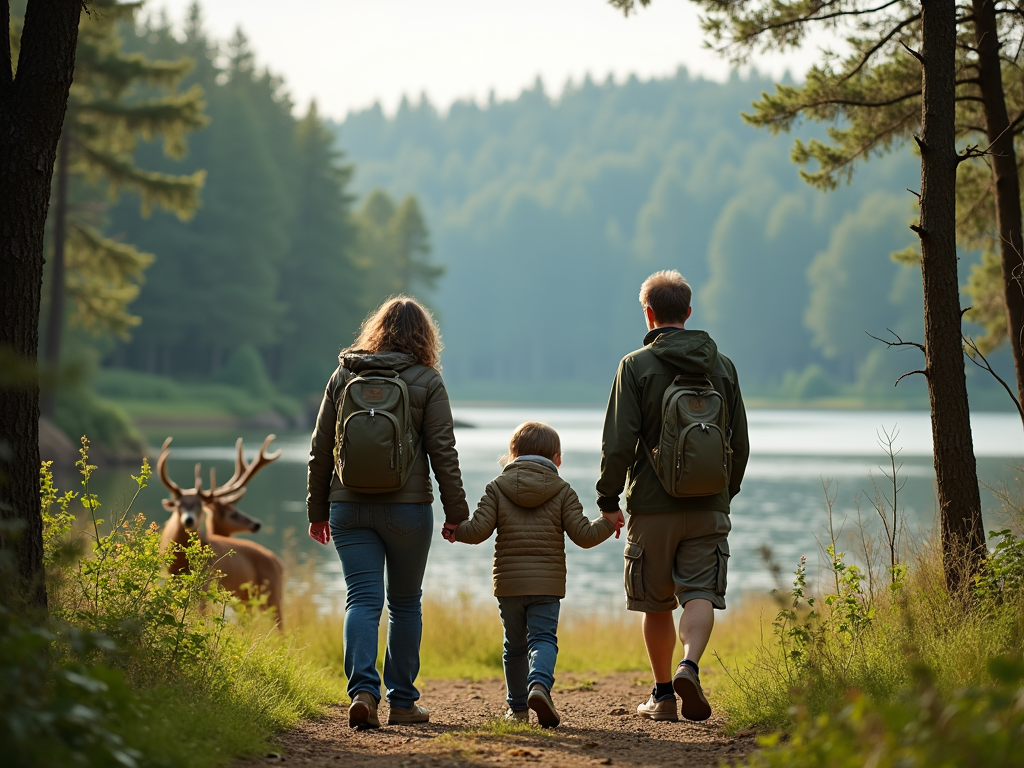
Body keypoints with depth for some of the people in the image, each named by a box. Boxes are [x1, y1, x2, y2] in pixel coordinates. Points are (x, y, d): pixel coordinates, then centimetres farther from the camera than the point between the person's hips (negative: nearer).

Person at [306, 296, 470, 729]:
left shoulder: (344, 376, 7)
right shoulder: (426, 380, -1)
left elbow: (320, 448, 9)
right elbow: (442, 450, -4)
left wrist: (318, 509, 16)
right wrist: (456, 512, 2)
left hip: (349, 506, 2)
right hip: (407, 506, -2)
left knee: (362, 600, -1)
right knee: (405, 603, 11)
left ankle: (363, 691, -20)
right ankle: (402, 701, 15)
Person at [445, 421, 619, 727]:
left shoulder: (497, 487, 3)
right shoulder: (563, 492, 2)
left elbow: (479, 530, -6)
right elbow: (583, 535, -2)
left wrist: (455, 531, 14)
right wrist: (607, 522, 15)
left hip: (508, 583, 1)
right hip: (547, 583, -1)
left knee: (514, 645, 14)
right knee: (543, 638, -3)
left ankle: (517, 705, 23)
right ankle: (539, 684, -32)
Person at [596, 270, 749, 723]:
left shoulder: (636, 366, -4)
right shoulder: (721, 366, 7)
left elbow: (619, 442, -9)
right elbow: (740, 442, 11)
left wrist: (608, 500, 0)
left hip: (652, 505, -2)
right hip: (708, 507, 2)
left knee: (656, 603, 10)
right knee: (700, 593, -2)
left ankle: (663, 694, 15)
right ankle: (690, 666, -27)